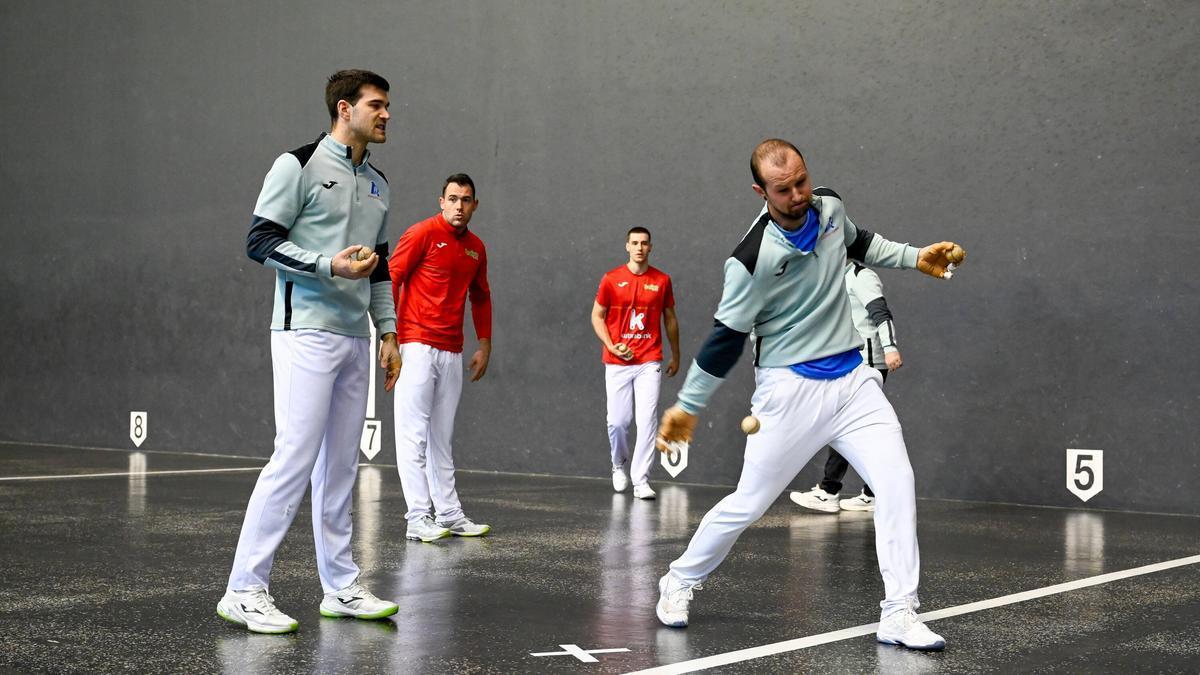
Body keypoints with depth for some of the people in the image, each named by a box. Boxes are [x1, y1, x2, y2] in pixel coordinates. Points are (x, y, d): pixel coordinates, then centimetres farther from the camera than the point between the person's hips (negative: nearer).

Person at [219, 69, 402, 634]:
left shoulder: (377, 184, 19)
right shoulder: (300, 165, -4)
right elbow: (260, 240, -9)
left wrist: (388, 333, 17)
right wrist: (330, 266, -19)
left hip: (354, 339, 8)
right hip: (306, 331, -8)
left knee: (340, 464, 9)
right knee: (295, 457, -13)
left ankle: (341, 587, 14)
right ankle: (244, 590, -8)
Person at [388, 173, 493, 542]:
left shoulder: (476, 248, 14)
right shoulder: (422, 234, -5)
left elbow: (481, 298, 24)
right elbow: (391, 279, -8)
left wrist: (484, 346, 18)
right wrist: (390, 335, -15)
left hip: (452, 352, 7)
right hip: (417, 345, -7)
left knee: (441, 439, 12)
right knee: (414, 435, -6)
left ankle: (449, 514, 15)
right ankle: (419, 519, -7)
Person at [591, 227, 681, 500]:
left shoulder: (662, 280, 5)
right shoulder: (612, 279, 1)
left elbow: (670, 319, 15)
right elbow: (597, 316, 7)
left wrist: (675, 355, 17)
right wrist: (611, 346, -7)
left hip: (649, 362, 0)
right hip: (617, 362, 0)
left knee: (647, 420, -8)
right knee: (618, 421, 2)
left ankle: (641, 480, -4)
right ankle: (619, 465, 31)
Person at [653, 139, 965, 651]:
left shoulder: (830, 208, -2)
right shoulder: (752, 260, -20)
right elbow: (727, 336, -9)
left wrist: (914, 258, 16)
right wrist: (687, 406, -4)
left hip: (851, 377, 5)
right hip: (789, 388, -5)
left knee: (897, 483, -10)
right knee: (749, 503, 3)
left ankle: (898, 615, -3)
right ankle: (679, 582, 28)